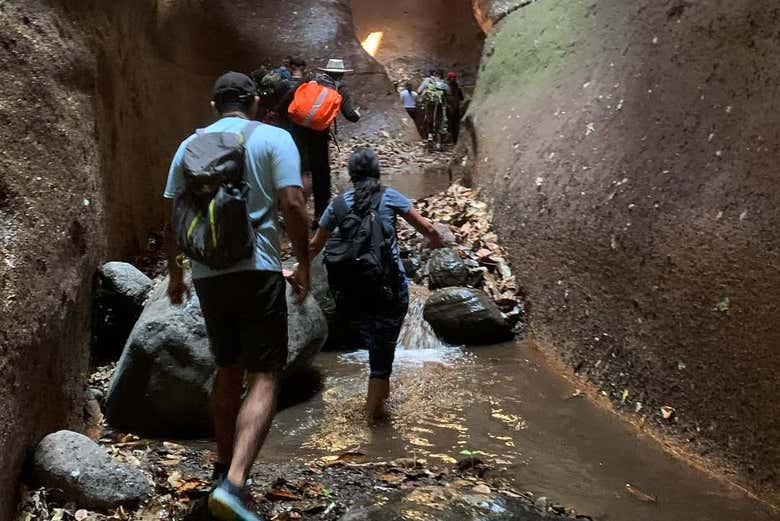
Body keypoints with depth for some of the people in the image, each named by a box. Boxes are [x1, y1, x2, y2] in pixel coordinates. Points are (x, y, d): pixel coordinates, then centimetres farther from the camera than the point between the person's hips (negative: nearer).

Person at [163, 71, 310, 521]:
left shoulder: (190, 145, 11)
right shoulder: (274, 138, 0)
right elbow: (293, 204, -11)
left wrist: (176, 273, 22)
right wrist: (304, 265, -1)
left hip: (207, 273, 5)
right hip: (257, 270, -5)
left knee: (229, 370, 20)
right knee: (264, 378, -4)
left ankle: (225, 466, 31)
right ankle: (234, 484, -19)